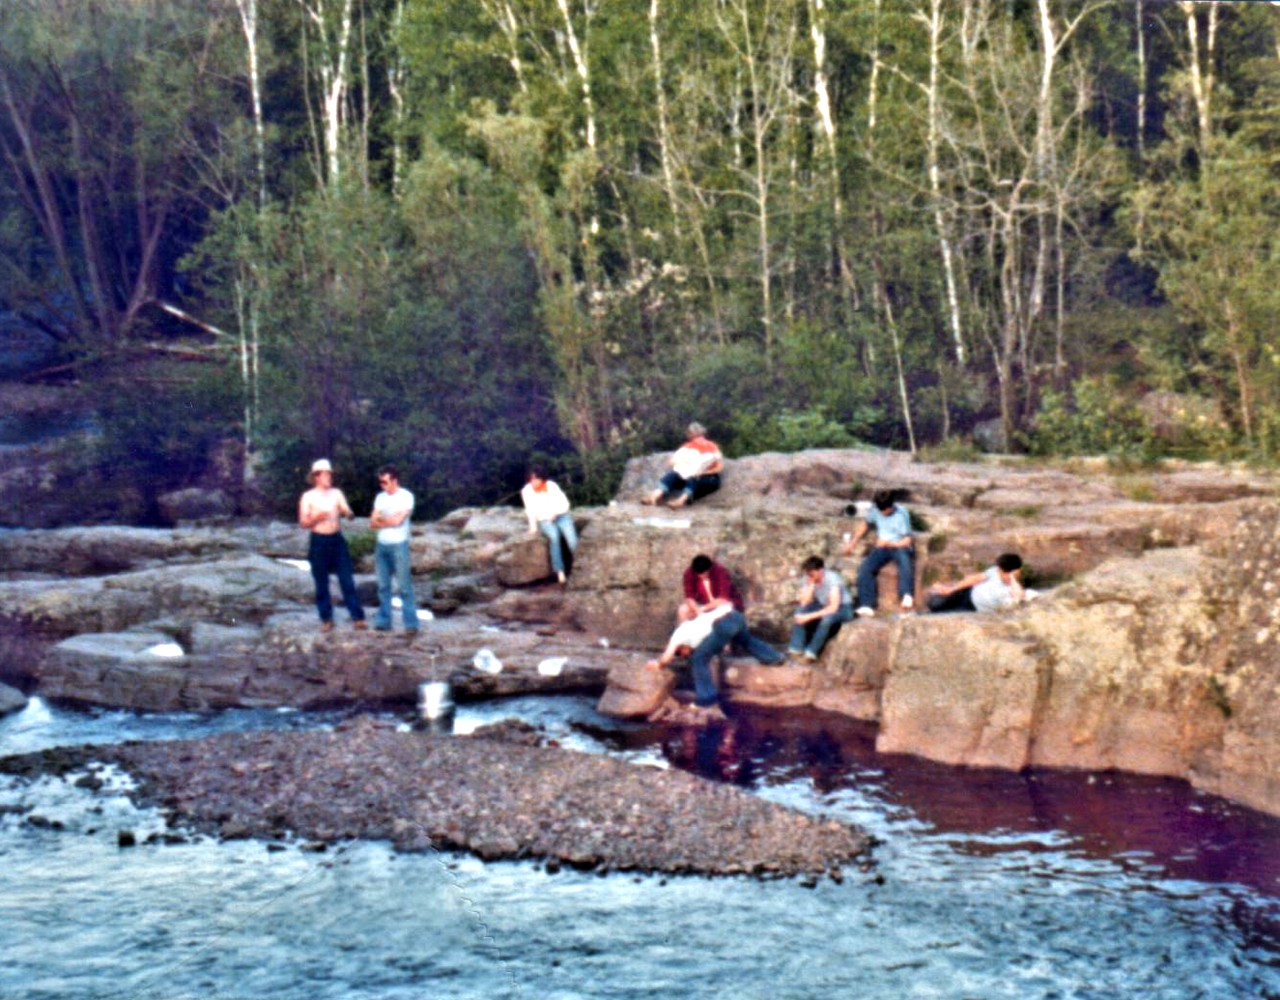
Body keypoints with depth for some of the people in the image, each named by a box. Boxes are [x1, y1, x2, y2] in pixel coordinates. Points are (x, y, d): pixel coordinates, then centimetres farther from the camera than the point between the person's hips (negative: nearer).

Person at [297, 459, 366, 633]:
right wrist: (316, 518, -21)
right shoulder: (308, 497, -1)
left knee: (347, 579, -1)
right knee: (322, 583, 4)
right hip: (319, 541, -2)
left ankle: (357, 617, 0)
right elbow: (303, 523, -3)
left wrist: (347, 513, -21)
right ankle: (326, 619, 13)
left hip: (337, 539, 2)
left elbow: (349, 514, 3)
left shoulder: (336, 493, 7)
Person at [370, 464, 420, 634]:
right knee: (383, 585, 8)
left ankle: (411, 624, -6)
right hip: (381, 545, 6)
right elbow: (372, 523, 5)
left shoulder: (406, 496, -8)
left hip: (399, 545, -6)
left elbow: (398, 520, -15)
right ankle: (383, 621, 14)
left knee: (404, 586, -6)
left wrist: (381, 520, 1)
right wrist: (389, 521, -12)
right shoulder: (380, 497, 10)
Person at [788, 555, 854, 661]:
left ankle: (811, 652, -28)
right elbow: (804, 603, -14)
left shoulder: (832, 579, -28)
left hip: (842, 608, -6)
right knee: (800, 611, -19)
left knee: (827, 617, -38)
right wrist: (811, 585, -25)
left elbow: (833, 608, -34)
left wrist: (810, 616, -35)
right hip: (823, 606, 6)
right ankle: (796, 648, -21)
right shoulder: (809, 579, -10)